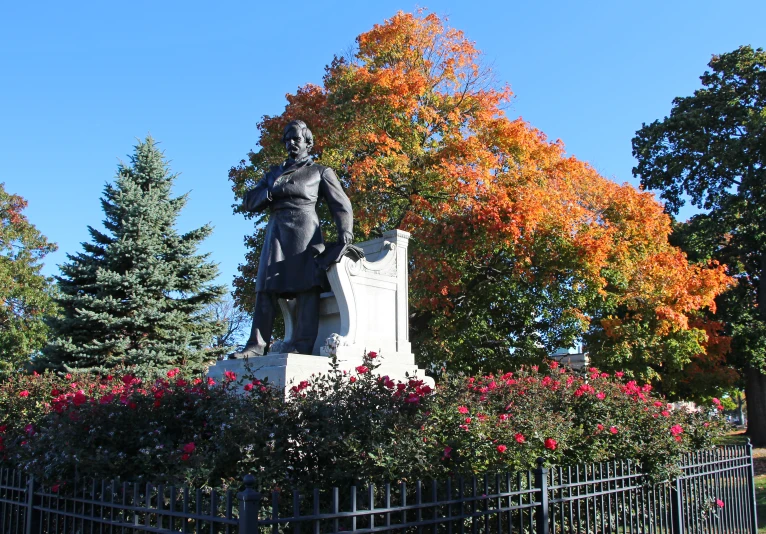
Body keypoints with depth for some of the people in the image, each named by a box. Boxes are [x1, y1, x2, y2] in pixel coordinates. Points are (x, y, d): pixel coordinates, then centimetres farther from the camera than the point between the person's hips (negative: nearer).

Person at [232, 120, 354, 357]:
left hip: (305, 231, -4)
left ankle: (303, 345, -19)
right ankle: (257, 344, -9)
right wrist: (271, 192, -1)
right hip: (276, 233, 5)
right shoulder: (273, 173, 28)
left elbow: (341, 205, 9)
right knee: (266, 287, -5)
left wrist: (345, 232, -9)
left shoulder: (320, 172, 17)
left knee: (306, 286, -14)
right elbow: (249, 201, 18)